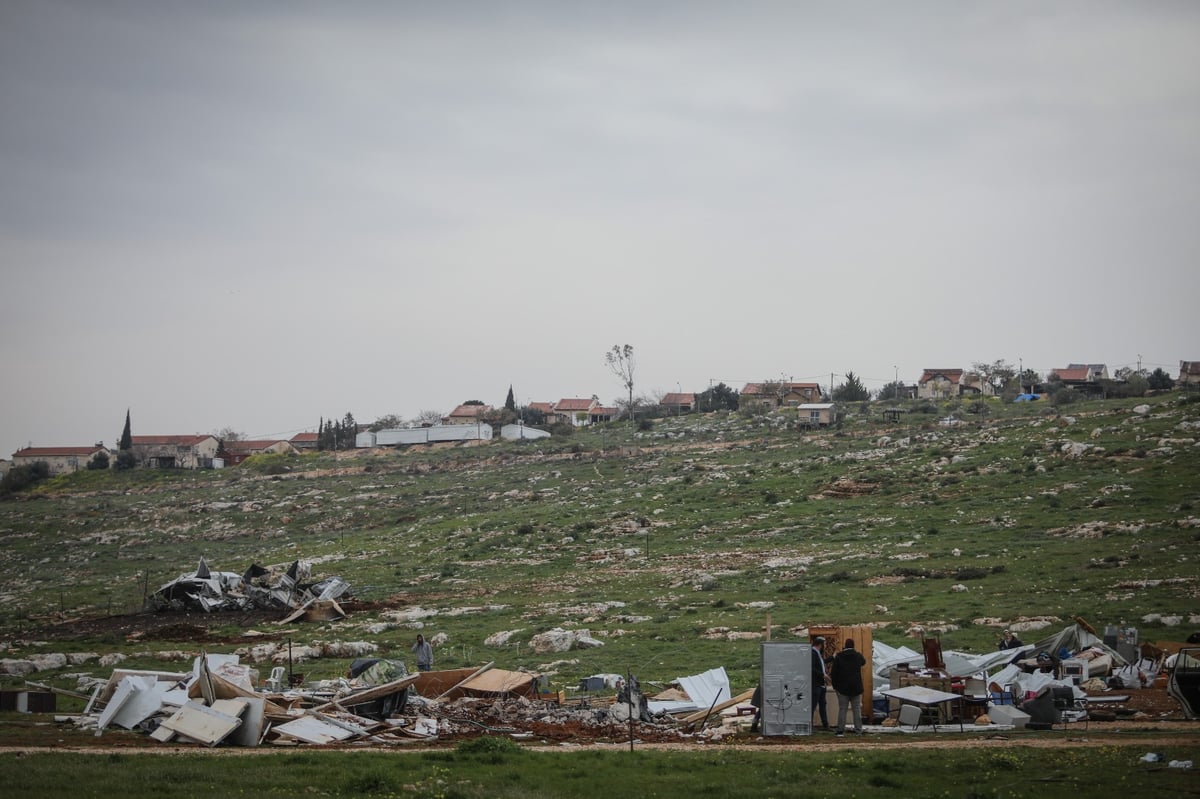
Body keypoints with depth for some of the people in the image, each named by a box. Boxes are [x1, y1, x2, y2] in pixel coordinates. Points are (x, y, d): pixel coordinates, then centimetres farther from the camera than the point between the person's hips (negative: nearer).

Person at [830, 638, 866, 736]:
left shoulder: (839, 657, -5)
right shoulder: (858, 656, 0)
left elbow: (834, 672, -4)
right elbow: (863, 662, 25)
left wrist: (835, 685, 5)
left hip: (843, 687, -2)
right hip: (856, 687, 2)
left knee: (842, 709, 1)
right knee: (857, 709, 8)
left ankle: (840, 730, -4)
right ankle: (858, 729, 7)